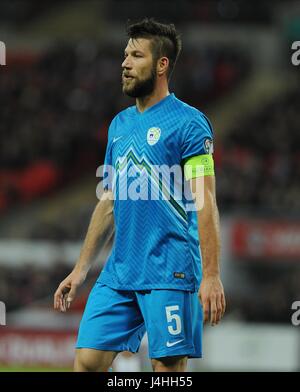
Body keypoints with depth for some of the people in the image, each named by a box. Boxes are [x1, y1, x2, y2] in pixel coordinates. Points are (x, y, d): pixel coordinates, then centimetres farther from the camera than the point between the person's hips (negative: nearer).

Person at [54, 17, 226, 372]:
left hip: (169, 275, -7)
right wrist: (80, 269, 19)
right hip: (118, 273, 7)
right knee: (87, 360, 1)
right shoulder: (119, 125, 16)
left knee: (168, 368, -4)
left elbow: (205, 202, -13)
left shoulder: (188, 123, -7)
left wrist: (211, 276, -19)